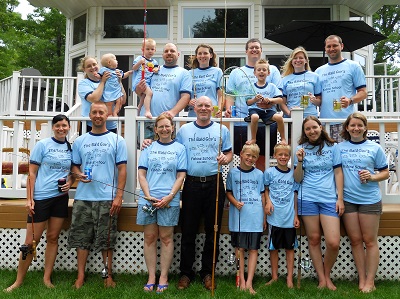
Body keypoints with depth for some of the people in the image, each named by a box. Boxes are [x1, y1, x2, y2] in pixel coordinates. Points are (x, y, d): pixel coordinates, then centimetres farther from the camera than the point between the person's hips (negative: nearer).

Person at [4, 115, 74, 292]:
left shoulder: (71, 148, 8)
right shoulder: (42, 145, -3)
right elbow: (32, 173, -4)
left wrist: (70, 182, -5)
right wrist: (29, 199, -10)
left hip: (61, 198, 4)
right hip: (40, 198, -3)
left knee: (53, 238, 10)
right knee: (31, 241, 0)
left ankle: (47, 278, 22)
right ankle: (18, 281, 15)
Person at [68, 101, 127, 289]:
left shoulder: (117, 140, 3)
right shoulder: (80, 141, 12)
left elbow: (122, 169, -1)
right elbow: (74, 166, 17)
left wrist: (119, 196, -8)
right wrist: (79, 174, -8)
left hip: (107, 198, -3)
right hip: (83, 198, 3)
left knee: (106, 240, 4)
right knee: (81, 238, 7)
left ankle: (108, 275, 17)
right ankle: (80, 276, 19)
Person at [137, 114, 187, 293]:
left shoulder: (179, 148, 6)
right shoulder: (149, 147, 10)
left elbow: (181, 176, 1)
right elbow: (141, 173, 5)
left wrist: (169, 196, -11)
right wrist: (148, 196, -7)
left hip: (169, 200, -1)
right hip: (148, 198, 2)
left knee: (166, 238, 4)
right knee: (149, 237, 6)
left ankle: (163, 277, 15)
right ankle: (151, 277, 17)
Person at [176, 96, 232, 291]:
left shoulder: (222, 129, 9)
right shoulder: (184, 130, 10)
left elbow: (229, 153, 10)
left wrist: (225, 158, -12)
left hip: (214, 183, 0)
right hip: (191, 184, 0)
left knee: (212, 231, 6)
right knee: (188, 231, 5)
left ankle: (207, 272, 20)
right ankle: (186, 273, 17)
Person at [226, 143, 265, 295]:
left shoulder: (259, 174, 7)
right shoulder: (233, 172, 3)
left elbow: (262, 195, 11)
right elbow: (228, 192, 7)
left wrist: (264, 217, 10)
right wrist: (235, 203, -12)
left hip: (255, 217, 1)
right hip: (239, 216, -1)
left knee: (254, 249, 2)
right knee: (240, 248, 4)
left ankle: (249, 282, 8)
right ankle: (241, 280, 13)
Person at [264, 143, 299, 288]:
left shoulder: (293, 174, 5)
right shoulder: (269, 172, 0)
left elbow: (295, 196, 8)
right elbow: (266, 190, 8)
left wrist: (296, 215, 5)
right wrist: (268, 202, -11)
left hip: (290, 217, 1)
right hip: (274, 217, -1)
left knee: (290, 248, 8)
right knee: (274, 248, 8)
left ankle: (289, 278, 19)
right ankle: (274, 276, 22)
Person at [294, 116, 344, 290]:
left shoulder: (332, 147, 6)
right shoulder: (301, 149, 6)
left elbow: (338, 173, 6)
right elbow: (298, 179, 4)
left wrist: (340, 198, 0)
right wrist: (299, 161, -12)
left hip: (329, 198, 0)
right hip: (307, 199, 0)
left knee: (333, 243, -7)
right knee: (313, 240, 5)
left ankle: (327, 275, 18)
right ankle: (321, 279, 20)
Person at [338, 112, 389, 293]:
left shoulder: (375, 148, 2)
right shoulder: (339, 147, 6)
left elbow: (385, 173, 5)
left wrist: (372, 177, -14)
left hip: (370, 199, -2)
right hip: (347, 199, 2)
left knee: (369, 241, 4)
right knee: (355, 240, 8)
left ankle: (370, 281, 14)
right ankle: (361, 279, 19)